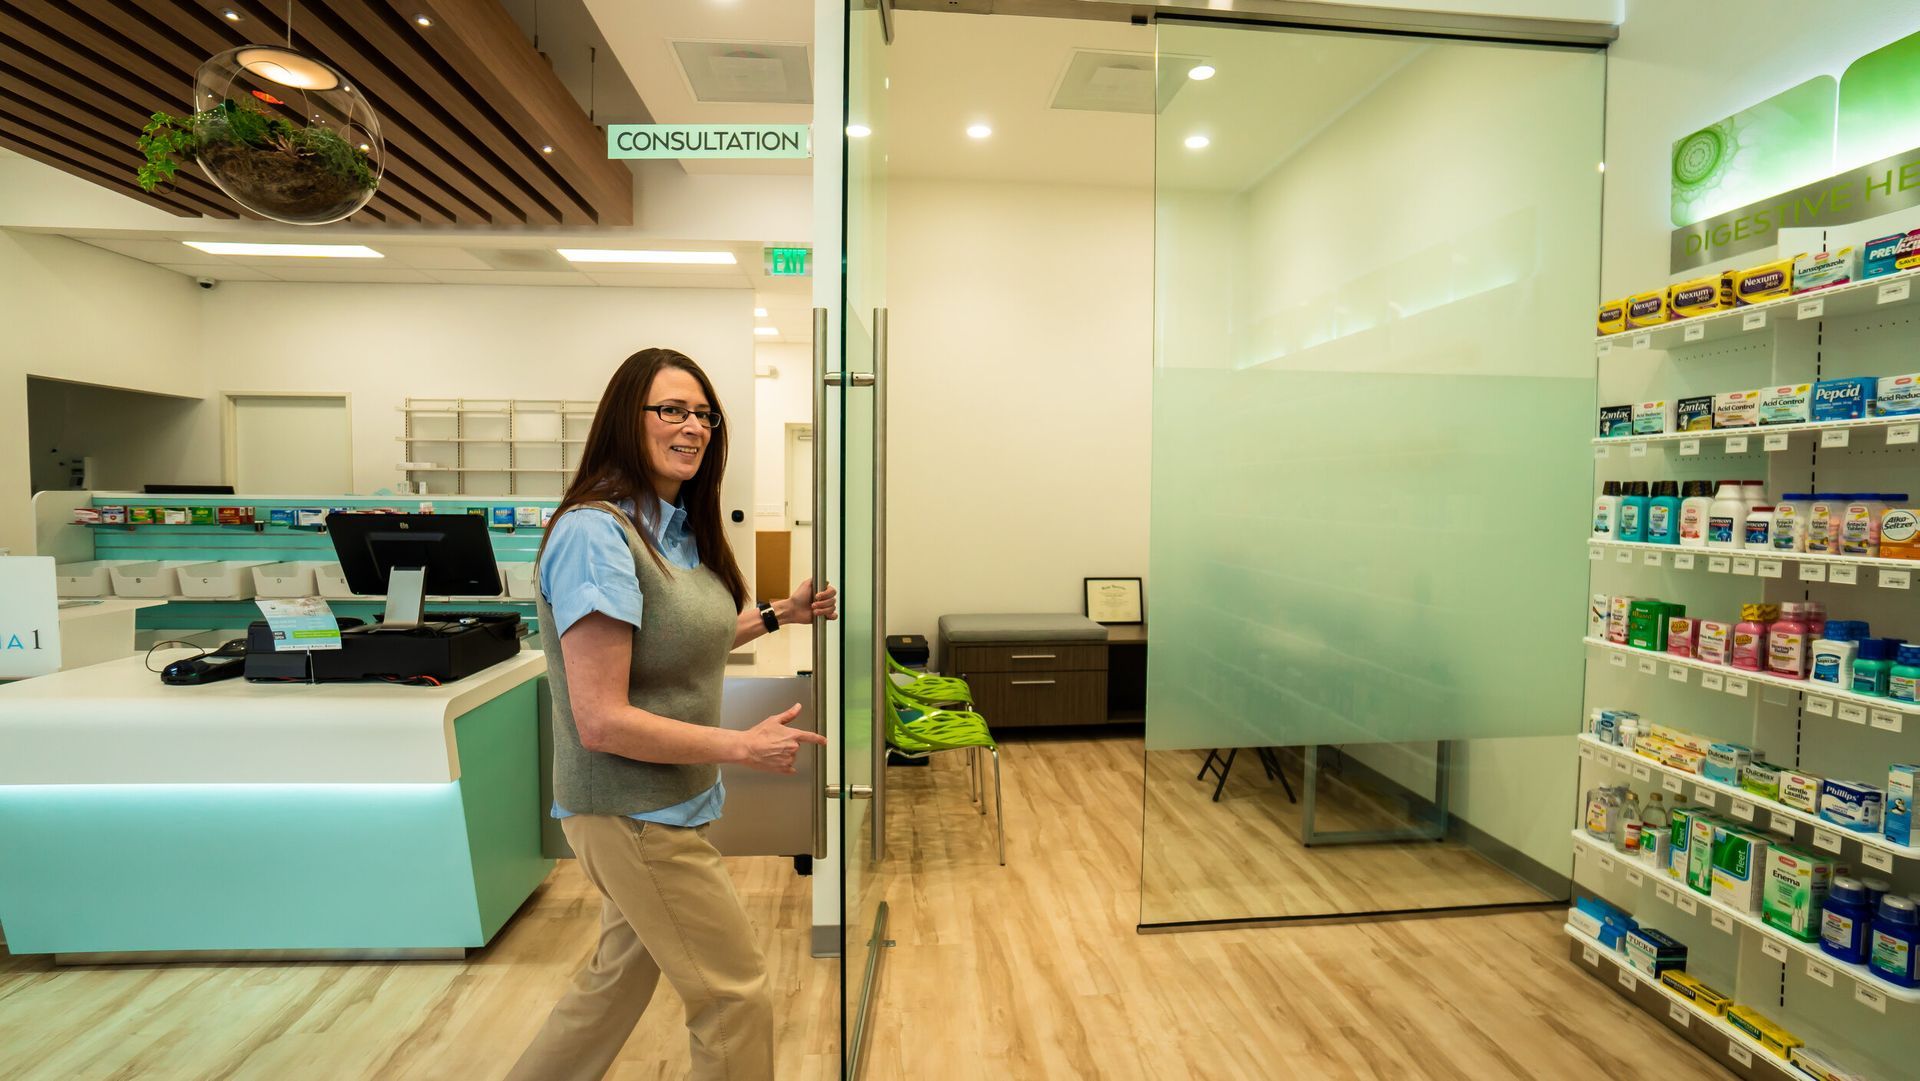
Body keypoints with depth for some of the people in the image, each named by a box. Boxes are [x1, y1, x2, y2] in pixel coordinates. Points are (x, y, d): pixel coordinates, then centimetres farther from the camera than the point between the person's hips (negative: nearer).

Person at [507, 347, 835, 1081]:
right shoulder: (594, 533, -23)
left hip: (664, 804, 8)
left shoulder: (677, 527, 3)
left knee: (619, 980, 25)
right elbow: (601, 720, -25)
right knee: (736, 995, 7)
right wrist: (744, 747, -21)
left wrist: (778, 613, 10)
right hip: (633, 815, -8)